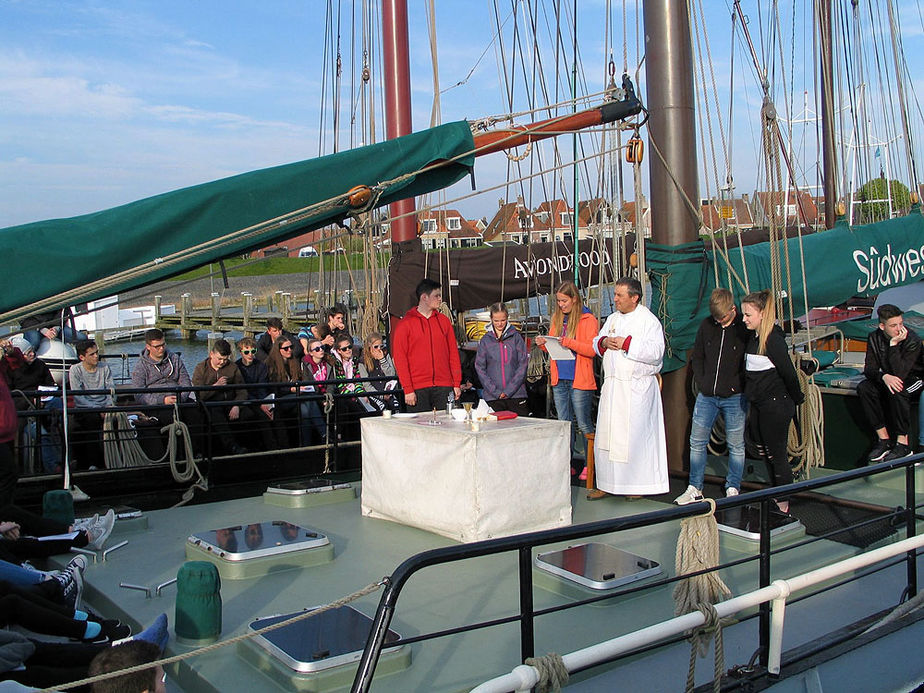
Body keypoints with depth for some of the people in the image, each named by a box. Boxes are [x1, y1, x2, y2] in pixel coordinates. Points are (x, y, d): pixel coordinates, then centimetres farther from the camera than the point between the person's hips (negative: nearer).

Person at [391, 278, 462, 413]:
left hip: (444, 387, 3)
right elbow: (399, 359, -3)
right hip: (418, 389, -3)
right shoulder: (405, 324, 0)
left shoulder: (444, 321, 12)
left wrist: (457, 383, 6)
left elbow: (453, 353, 12)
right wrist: (407, 389, -10)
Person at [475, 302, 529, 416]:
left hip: (516, 393, -1)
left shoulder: (516, 337, 4)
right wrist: (495, 391, -7)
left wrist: (509, 390, -9)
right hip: (493, 397, 1)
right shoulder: (485, 340, 8)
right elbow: (480, 367, 4)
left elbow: (523, 364, 0)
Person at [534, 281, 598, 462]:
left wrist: (569, 342, -23)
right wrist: (543, 344, -1)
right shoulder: (557, 318, 14)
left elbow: (592, 350, -13)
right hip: (559, 379, 6)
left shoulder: (587, 319, -5)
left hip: (579, 380, -6)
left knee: (583, 424, -3)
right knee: (564, 423, 10)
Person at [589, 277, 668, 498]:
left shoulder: (648, 320, -7)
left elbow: (656, 351, -17)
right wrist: (604, 342, -3)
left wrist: (626, 343, -18)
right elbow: (596, 343, 20)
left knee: (634, 436, -4)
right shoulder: (613, 319, 15)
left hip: (636, 387, -7)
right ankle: (607, 483, 15)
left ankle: (638, 486, 6)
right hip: (612, 386, 7)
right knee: (607, 434, 7)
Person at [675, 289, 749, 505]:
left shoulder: (745, 329, -8)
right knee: (697, 442, 5)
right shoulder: (706, 326, 3)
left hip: (734, 397, -4)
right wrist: (702, 382, 3)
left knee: (736, 445, 5)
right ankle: (695, 489, 15)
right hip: (707, 396, 4)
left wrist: (738, 386, -10)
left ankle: (733, 490, 17)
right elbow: (697, 358, 13)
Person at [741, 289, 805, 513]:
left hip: (776, 406, -9)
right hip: (759, 406, 9)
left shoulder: (773, 339, -19)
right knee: (767, 454, 16)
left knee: (777, 455, 0)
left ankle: (783, 506, 11)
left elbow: (788, 373, -16)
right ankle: (775, 499, 28)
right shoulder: (754, 337, 9)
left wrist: (797, 399, -5)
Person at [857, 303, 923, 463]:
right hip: (888, 379, 5)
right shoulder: (874, 338, -9)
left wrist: (894, 344, -35)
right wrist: (884, 376, -34)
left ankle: (903, 443, -27)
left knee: (896, 391, -37)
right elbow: (869, 369, -12)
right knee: (863, 388, -23)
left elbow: (900, 373, -32)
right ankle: (883, 438, -18)